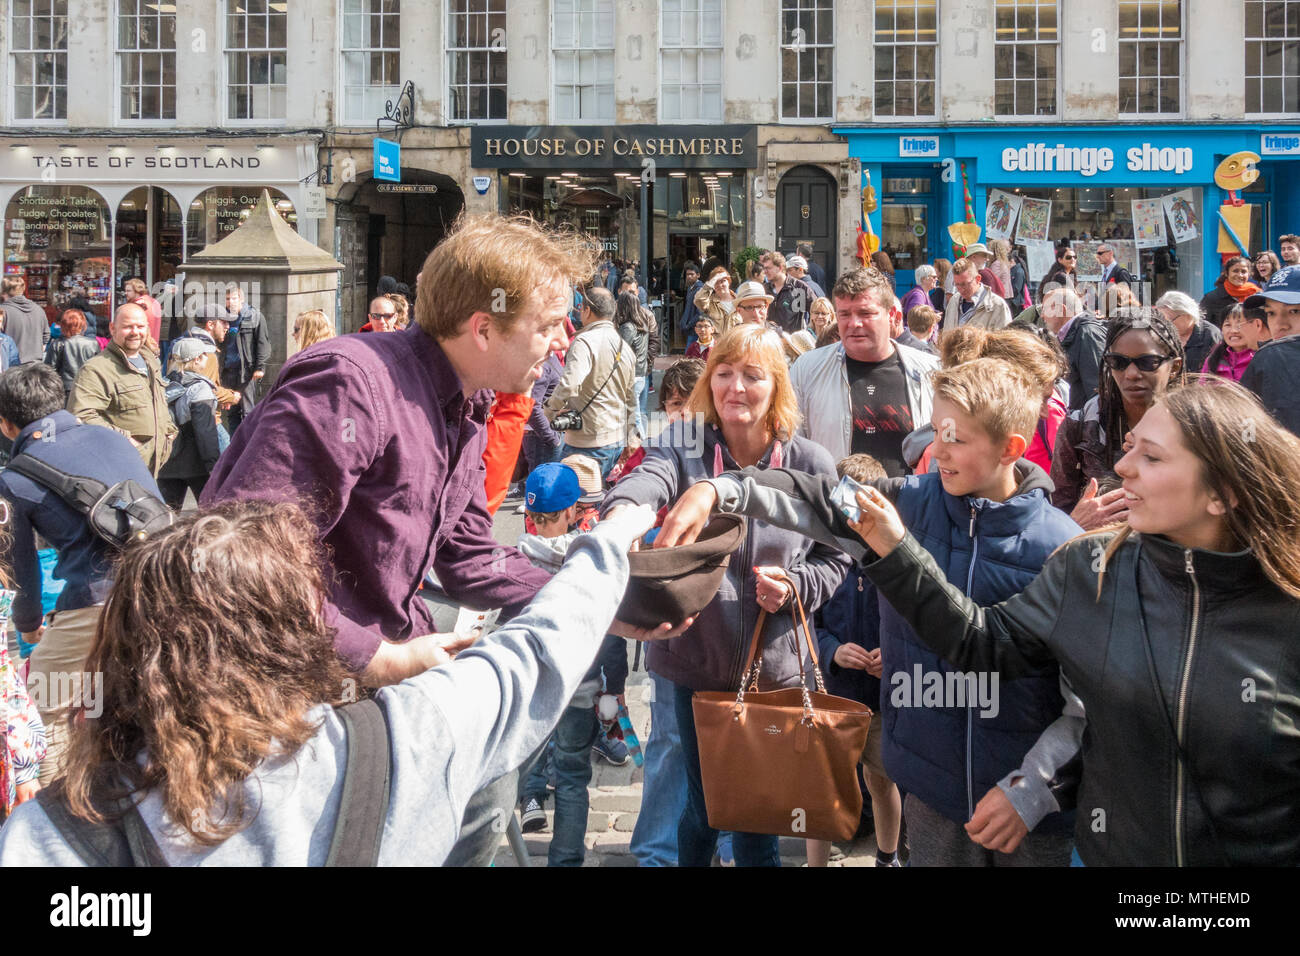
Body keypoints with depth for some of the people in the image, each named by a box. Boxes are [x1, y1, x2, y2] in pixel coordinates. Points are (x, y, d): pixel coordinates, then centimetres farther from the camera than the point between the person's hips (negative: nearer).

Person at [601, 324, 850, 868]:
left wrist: (796, 585, -14)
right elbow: (648, 479, -30)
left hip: (773, 666, 0)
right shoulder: (684, 447, -6)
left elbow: (834, 558, 7)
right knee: (705, 808, 13)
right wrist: (622, 509, -54)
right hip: (698, 660, 0)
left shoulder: (810, 466, -4)